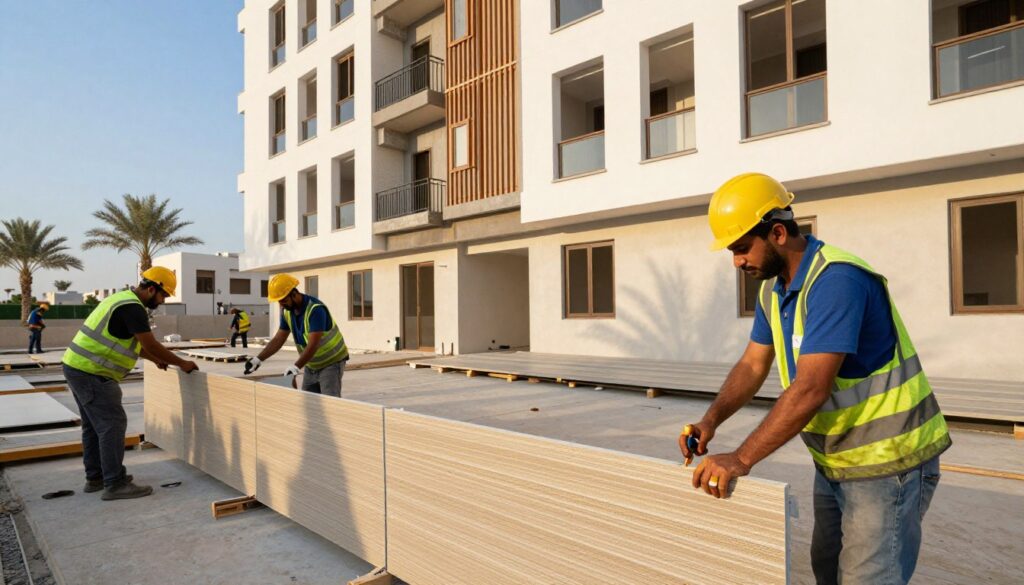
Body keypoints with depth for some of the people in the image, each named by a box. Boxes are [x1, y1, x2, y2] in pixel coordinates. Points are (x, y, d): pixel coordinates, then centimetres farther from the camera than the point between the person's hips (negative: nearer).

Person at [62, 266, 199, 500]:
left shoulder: (124, 299, 15)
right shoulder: (133, 308, -17)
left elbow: (133, 341, 25)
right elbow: (151, 344, -17)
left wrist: (154, 359, 25)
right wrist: (182, 363, -7)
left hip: (77, 367, 11)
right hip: (91, 372, -11)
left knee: (94, 425, 17)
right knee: (112, 424, -7)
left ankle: (95, 477, 26)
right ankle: (116, 484, -3)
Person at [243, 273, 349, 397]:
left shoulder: (315, 309, -27)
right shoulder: (287, 311, -2)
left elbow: (313, 345, -33)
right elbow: (279, 339, 4)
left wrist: (296, 367, -41)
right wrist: (258, 359, -7)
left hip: (331, 362, -7)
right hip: (311, 365, 8)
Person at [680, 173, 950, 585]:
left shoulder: (836, 280, -27)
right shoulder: (773, 288, 3)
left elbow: (811, 389, -33)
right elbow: (752, 366, 5)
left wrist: (741, 459, -32)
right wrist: (710, 421, -9)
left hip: (887, 462, -9)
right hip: (833, 461, 9)